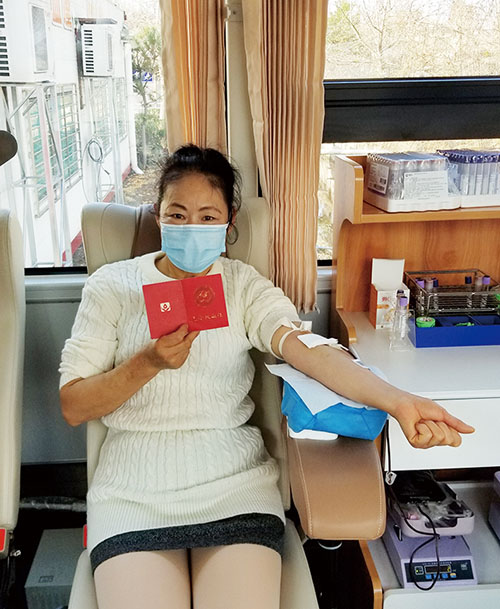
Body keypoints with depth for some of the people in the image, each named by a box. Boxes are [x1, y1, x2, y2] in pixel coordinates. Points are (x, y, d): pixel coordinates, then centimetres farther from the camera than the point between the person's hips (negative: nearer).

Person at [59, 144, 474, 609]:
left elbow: (307, 348, -14)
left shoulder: (244, 286, 5)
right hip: (134, 483, 0)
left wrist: (397, 401, -32)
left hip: (234, 480, 1)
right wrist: (149, 363, -15)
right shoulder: (111, 286, 4)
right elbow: (72, 406, 1)